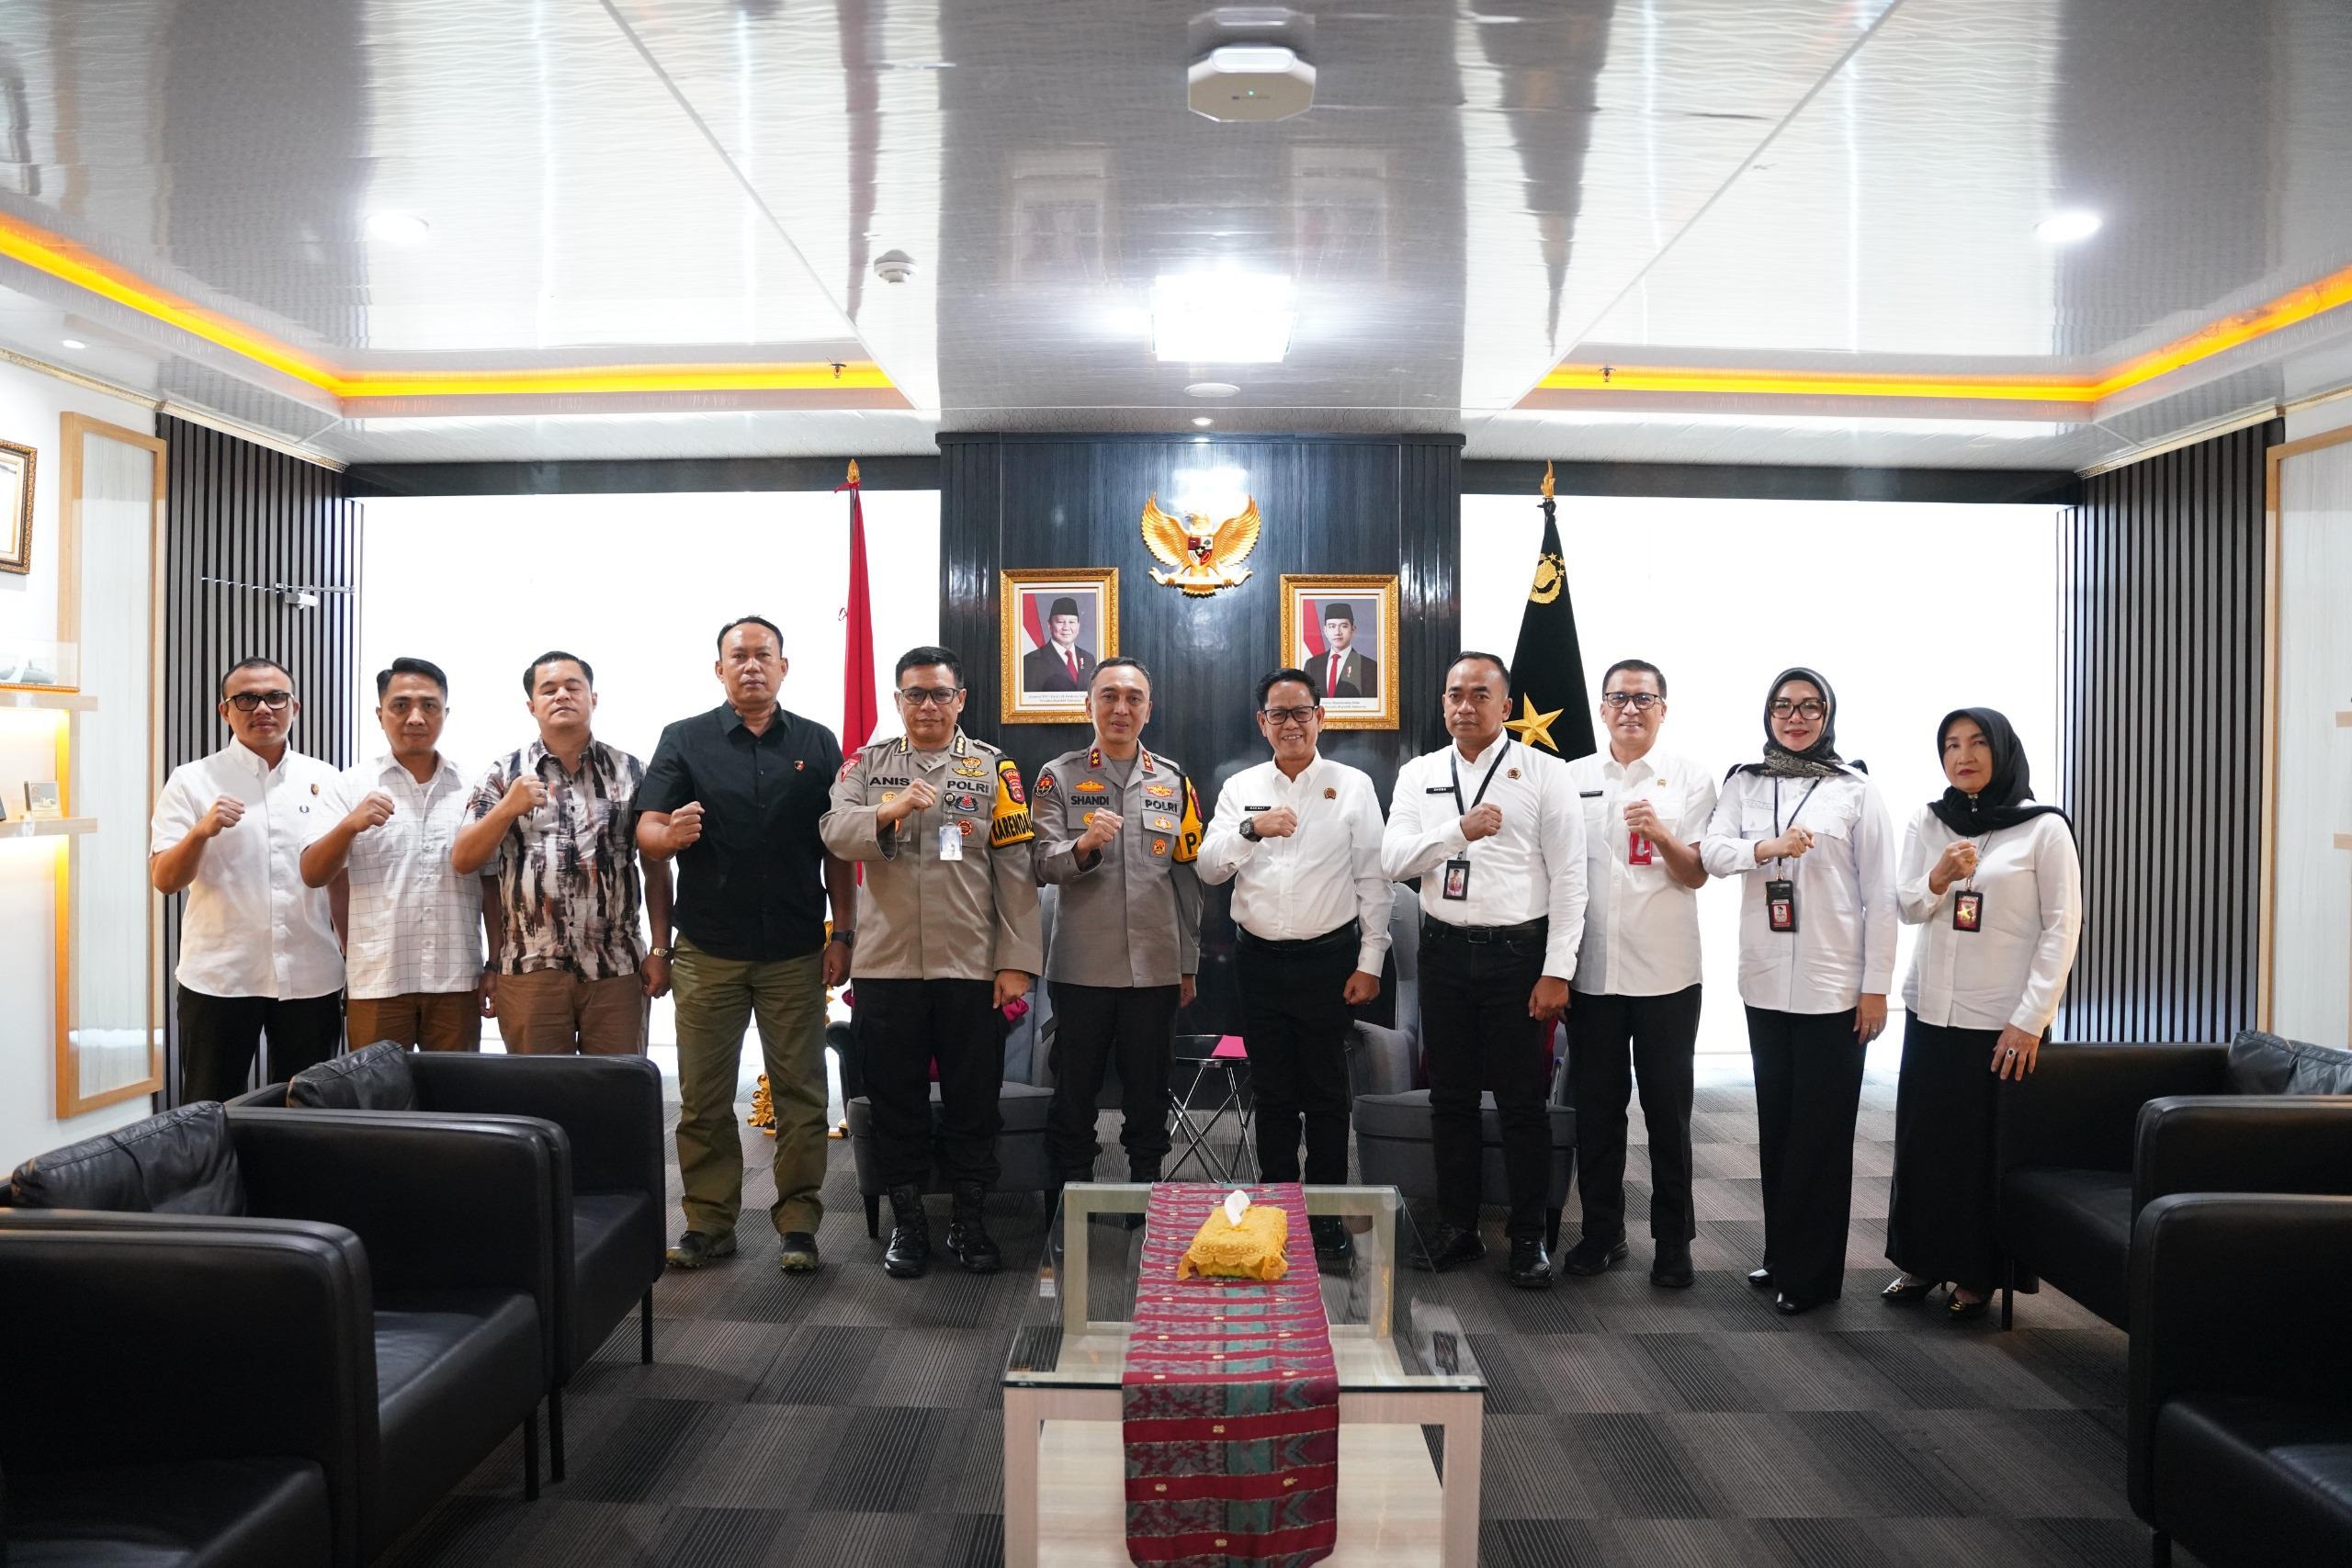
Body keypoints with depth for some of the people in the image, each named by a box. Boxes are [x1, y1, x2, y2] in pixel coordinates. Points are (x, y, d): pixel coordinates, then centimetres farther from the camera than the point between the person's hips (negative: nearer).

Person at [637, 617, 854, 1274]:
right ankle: (709, 1221, 17)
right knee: (703, 1096, 6)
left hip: (796, 950, 0)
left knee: (800, 1092, 3)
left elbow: (838, 848, 7)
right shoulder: (685, 739, 4)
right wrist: (669, 833, -27)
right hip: (708, 949, 0)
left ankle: (798, 1222, 12)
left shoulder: (817, 744, 7)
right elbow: (646, 832, -3)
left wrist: (842, 933, 1)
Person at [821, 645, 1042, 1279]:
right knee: (895, 1101, 10)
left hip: (973, 966, -1)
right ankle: (906, 1222, 24)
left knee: (973, 1101, 8)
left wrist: (1016, 961, -6)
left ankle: (970, 1222, 23)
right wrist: (888, 811, -27)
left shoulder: (995, 768, 4)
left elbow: (1016, 869, 0)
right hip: (886, 964, 1)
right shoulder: (867, 765, 9)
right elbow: (834, 832, -7)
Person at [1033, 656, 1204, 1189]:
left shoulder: (1174, 781, 9)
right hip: (1082, 965, -2)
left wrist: (1188, 965, 9)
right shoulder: (1060, 776, 2)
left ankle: (1146, 1182, 24)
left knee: (1149, 1089, 10)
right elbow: (1043, 864, -7)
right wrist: (1083, 845, -29)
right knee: (1075, 1090, 6)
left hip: (1156, 966, 2)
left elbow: (1188, 878, 10)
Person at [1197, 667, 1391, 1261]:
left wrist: (1370, 962, -4)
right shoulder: (1240, 788, 7)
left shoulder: (1353, 785, 1)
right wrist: (1251, 829, -18)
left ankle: (1328, 1216, 17)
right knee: (1272, 1090, 11)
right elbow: (1208, 869, -1)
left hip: (1328, 958, -2)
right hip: (1260, 960, 2)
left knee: (1326, 1093, 5)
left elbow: (1374, 880, 0)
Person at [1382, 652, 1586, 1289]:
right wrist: (1460, 830, -17)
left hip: (1519, 950, -3)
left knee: (1522, 1103, 4)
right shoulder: (1418, 775, 7)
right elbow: (1393, 860, -3)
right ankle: (1457, 1229, 24)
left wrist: (1557, 971, -10)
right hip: (1445, 950, 3)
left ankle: (1528, 1238, 18)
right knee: (1450, 1098, 11)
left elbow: (1568, 876, -5)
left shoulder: (1544, 772, -2)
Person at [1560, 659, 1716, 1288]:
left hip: (1665, 974, -2)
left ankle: (1672, 1240, 18)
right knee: (1596, 1106, 10)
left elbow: (1696, 876, -5)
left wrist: (1661, 836, -25)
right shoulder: (1572, 779, 7)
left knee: (1668, 1110, 6)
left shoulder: (1691, 781, 1)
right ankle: (1601, 1230, 24)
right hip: (1592, 971, 2)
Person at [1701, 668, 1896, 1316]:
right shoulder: (1744, 783, 8)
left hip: (1833, 985, -3)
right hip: (1765, 981, 3)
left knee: (1822, 1128, 2)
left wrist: (1876, 985, -6)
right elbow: (1712, 851, -5)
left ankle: (1812, 1271, 13)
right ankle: (1781, 1255, 24)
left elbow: (1880, 894, -2)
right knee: (1775, 1121, 12)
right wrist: (1766, 848, -24)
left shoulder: (1856, 790, -1)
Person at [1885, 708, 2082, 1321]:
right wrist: (1938, 879, -19)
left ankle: (1977, 1275, 20)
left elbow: (2062, 927, -8)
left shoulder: (2045, 829, -6)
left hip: (2002, 1019, -4)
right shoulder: (1927, 823, 6)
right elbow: (1907, 906, 3)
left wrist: (2030, 1019, -13)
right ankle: (1920, 1260, 24)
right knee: (1921, 1139, 10)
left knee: (1987, 1149, 5)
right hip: (1930, 1011, 4)